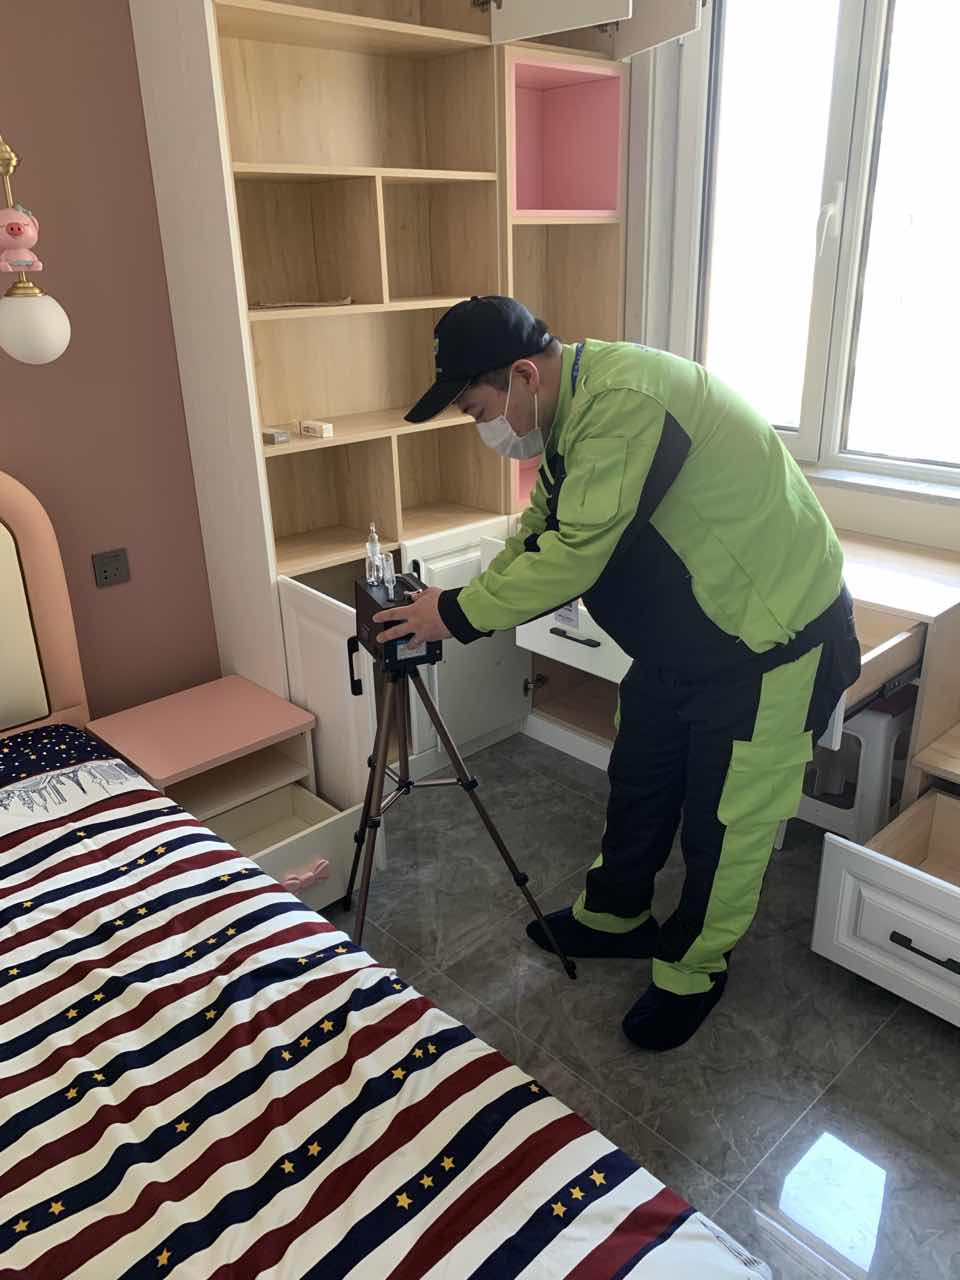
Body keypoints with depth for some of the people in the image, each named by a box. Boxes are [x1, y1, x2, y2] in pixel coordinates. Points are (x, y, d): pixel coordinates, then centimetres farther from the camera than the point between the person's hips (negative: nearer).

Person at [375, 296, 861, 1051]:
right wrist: (455, 610, 1)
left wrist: (458, 614, -19)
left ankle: (695, 971, 30)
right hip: (679, 640, 9)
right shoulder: (573, 411, 2)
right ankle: (614, 917, 43)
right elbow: (539, 536, 10)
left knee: (727, 822, 7)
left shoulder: (625, 401, -30)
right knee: (639, 783, 21)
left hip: (770, 642, -9)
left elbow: (572, 557, -31)